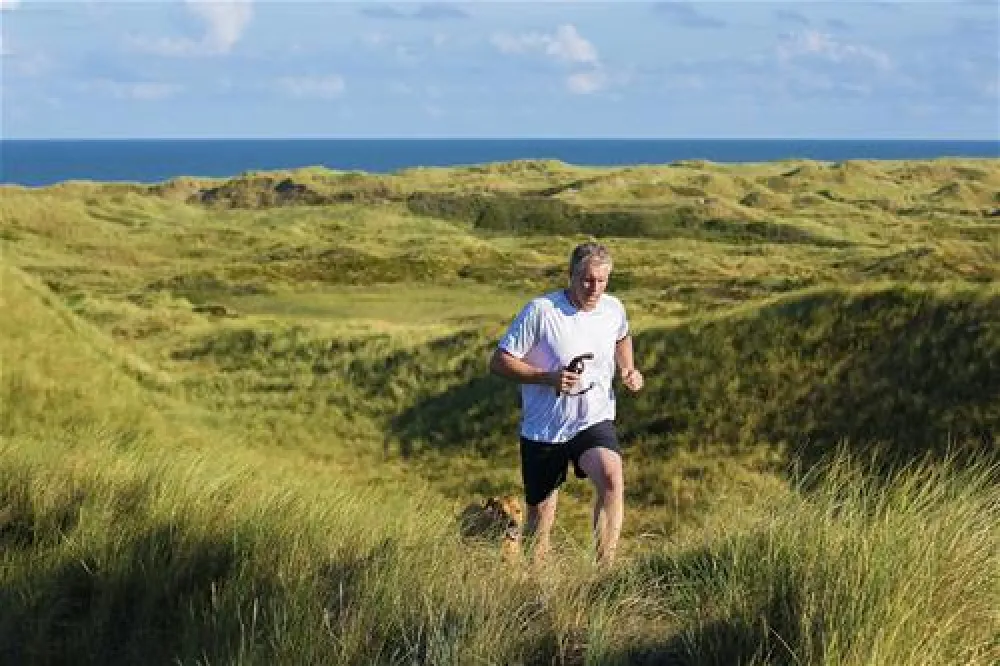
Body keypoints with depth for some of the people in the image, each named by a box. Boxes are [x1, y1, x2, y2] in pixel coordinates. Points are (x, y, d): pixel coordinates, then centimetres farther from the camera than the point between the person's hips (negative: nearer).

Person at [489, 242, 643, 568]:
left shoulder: (614, 310, 0)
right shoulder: (540, 311, -14)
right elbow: (499, 361, -11)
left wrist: (628, 370, 7)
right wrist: (548, 378, -23)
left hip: (594, 421, 2)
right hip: (543, 429, -2)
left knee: (611, 479, -30)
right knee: (540, 522, 9)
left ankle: (604, 569, -28)